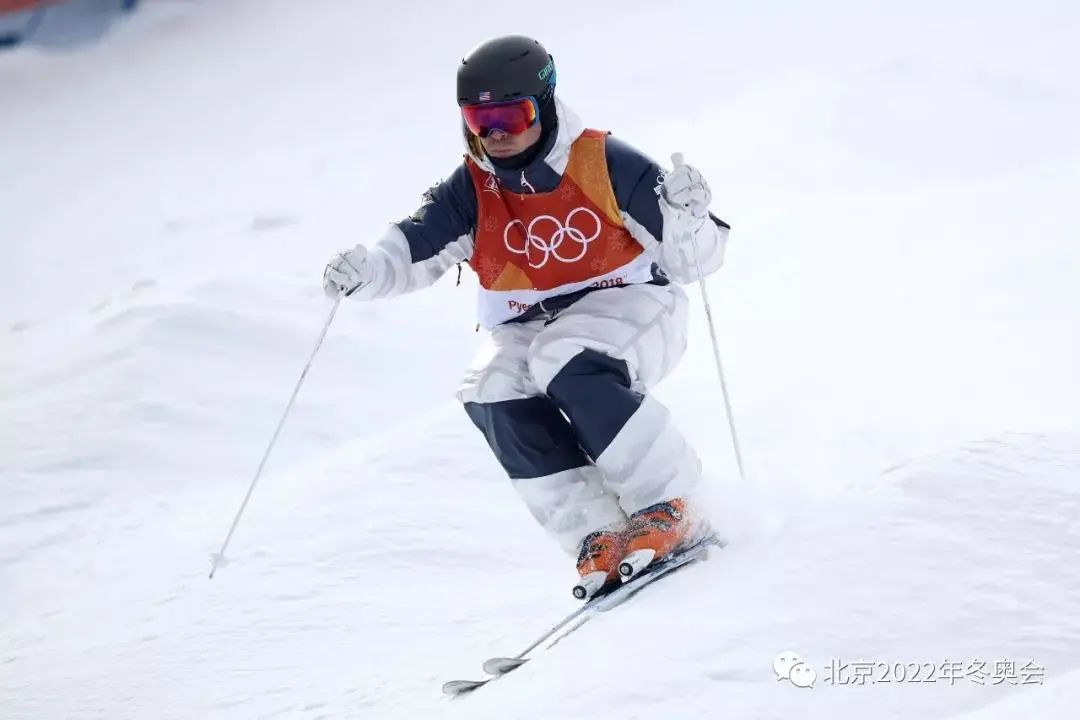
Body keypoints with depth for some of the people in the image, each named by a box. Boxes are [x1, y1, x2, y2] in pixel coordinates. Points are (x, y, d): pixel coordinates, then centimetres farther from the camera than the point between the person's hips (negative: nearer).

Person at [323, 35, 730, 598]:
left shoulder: (605, 165, -13)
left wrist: (687, 216, -31)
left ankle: (667, 512, -26)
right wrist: (362, 271, -28)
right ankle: (598, 538, -24)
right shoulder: (471, 192, -3)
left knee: (567, 364, -35)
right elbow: (409, 251, -7)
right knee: (494, 394, -26)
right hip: (528, 327, 4)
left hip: (625, 304, -4)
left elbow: (691, 262, -10)